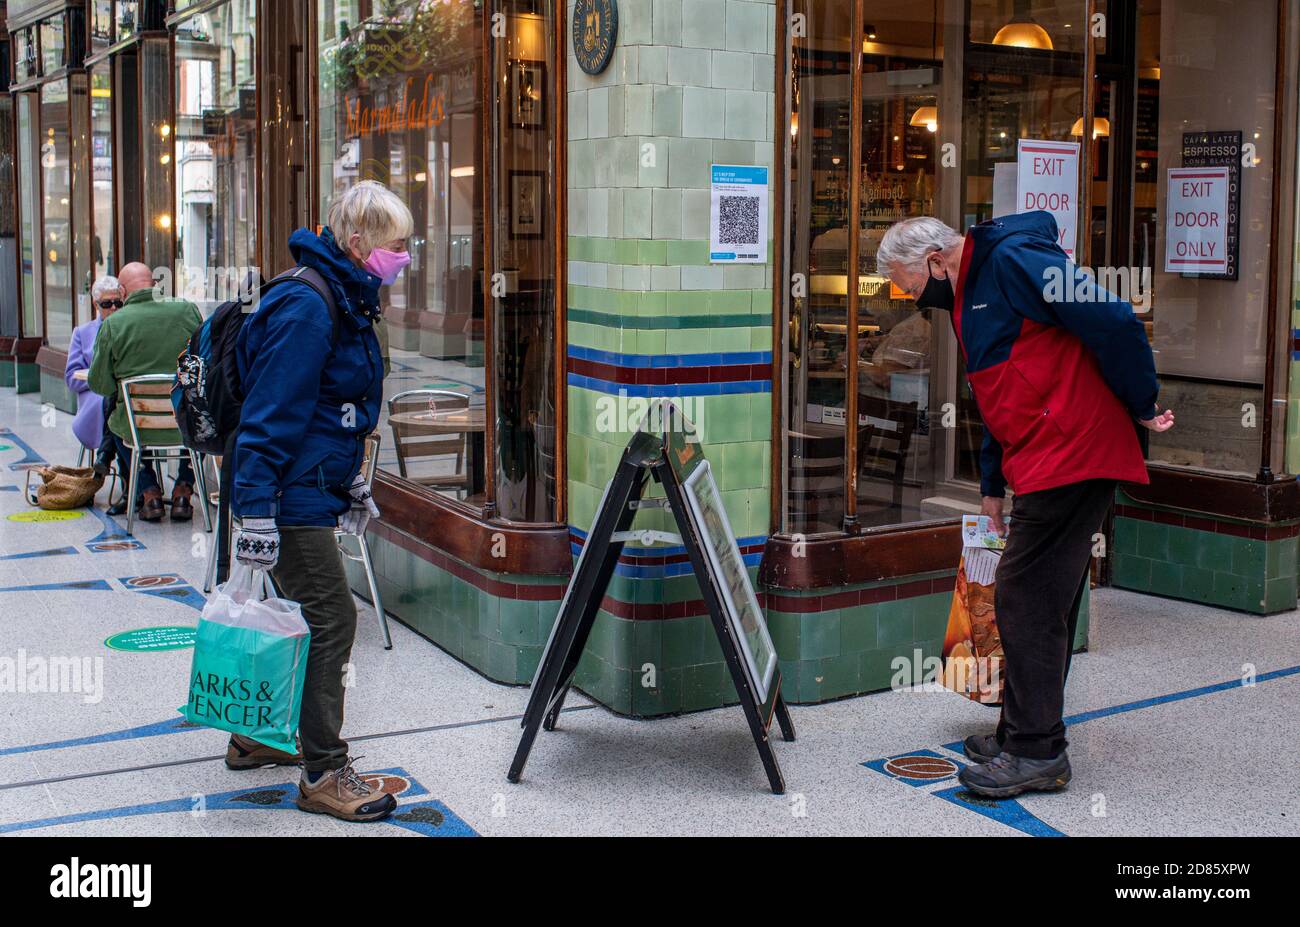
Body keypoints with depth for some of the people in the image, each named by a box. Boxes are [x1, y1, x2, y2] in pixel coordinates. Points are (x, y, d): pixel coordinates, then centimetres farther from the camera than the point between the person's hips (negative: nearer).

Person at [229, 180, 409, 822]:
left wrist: (352, 484, 27)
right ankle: (322, 774, 2)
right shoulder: (306, 306, -20)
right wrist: (257, 512, -26)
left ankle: (255, 737, 35)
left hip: (314, 489, 10)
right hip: (291, 497, -10)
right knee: (330, 620, -7)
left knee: (297, 615, 19)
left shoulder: (346, 300, 12)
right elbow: (269, 414, -24)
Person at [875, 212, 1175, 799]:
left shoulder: (1016, 261, -12)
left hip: (1070, 459, -10)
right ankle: (1024, 734, 24)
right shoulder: (967, 297, 20)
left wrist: (1141, 408, -8)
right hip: (1045, 467, 10)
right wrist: (991, 487, 26)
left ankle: (1037, 753, 0)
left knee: (1027, 601, -7)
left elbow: (1115, 324, -17)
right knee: (1043, 604, 15)